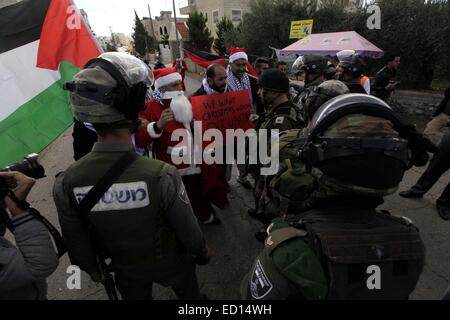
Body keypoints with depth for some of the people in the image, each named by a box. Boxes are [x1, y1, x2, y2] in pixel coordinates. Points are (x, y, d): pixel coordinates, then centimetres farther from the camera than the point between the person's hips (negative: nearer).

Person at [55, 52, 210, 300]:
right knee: (188, 293, 30)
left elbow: (76, 242, -10)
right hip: (170, 262, -3)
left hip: (126, 269, 3)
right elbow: (188, 229, -22)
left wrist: (91, 268, 11)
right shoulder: (162, 175, -38)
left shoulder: (65, 185, -26)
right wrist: (202, 251, -1)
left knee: (136, 297, 34)